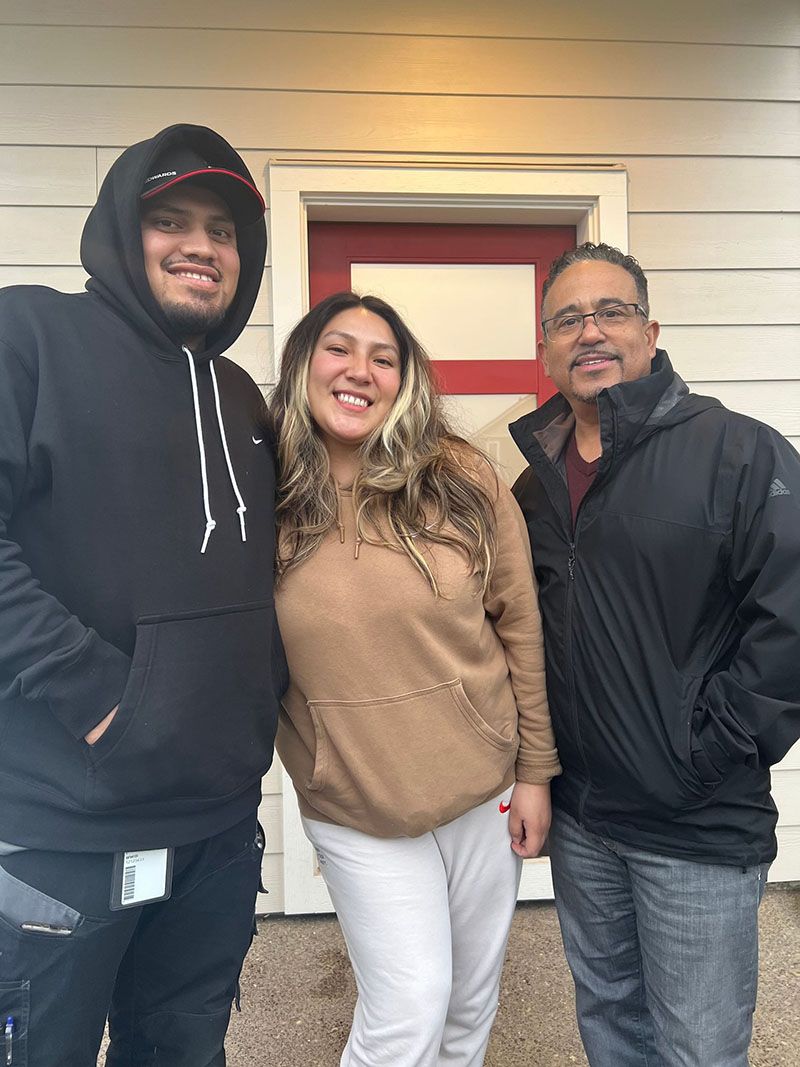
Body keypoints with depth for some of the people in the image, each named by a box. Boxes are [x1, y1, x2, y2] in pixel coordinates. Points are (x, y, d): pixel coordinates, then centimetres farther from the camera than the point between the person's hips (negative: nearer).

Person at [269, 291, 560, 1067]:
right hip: (354, 813, -1)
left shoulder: (464, 483, -8)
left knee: (472, 1000, 20)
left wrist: (535, 769, 0)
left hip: (486, 789, 2)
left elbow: (520, 630, -3)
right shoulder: (268, 505, -8)